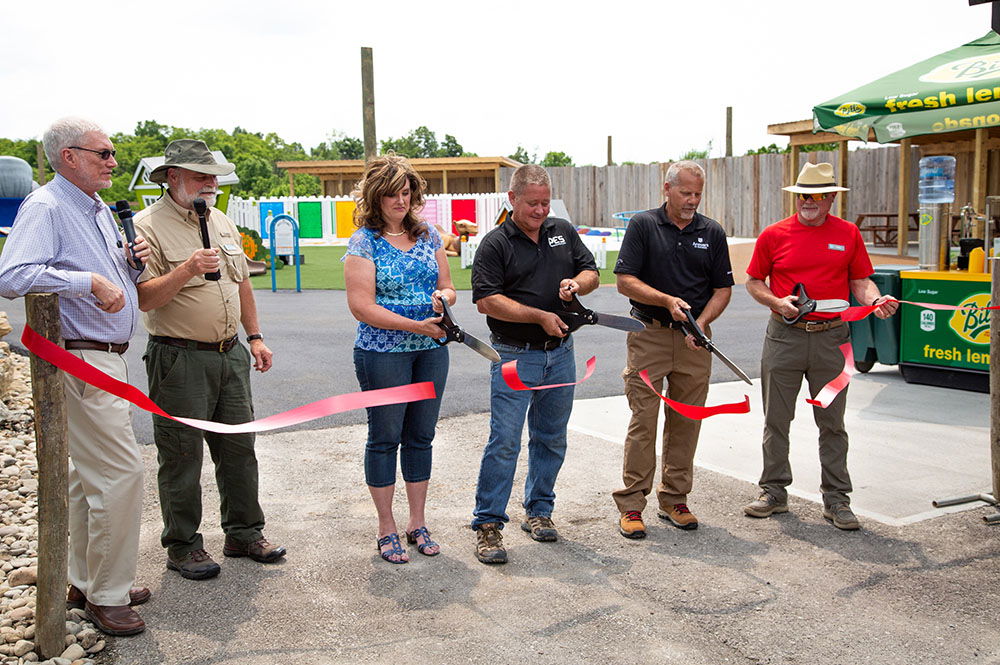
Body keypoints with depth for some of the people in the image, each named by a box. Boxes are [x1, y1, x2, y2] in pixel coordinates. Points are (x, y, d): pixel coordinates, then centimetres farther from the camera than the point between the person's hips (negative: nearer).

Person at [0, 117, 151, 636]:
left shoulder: (99, 210, 17)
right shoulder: (45, 207, -12)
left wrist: (132, 263, 7)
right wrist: (90, 280, -27)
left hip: (108, 356, 10)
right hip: (81, 360, -10)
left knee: (91, 473, 17)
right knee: (120, 471, -9)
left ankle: (87, 583, 30)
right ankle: (107, 596, 4)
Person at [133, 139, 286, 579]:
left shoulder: (222, 222, 14)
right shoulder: (149, 226, -9)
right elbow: (143, 298, -16)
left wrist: (254, 336, 17)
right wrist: (186, 270, -28)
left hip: (230, 355, 7)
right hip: (179, 360, -7)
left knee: (239, 448, 12)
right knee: (182, 457, 3)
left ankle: (244, 533, 26)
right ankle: (182, 546, 18)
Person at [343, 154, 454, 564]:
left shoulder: (428, 235, 7)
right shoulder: (364, 242, -8)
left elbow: (447, 286, 14)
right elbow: (362, 306, -15)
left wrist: (443, 296, -10)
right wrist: (416, 325, -21)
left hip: (431, 351, 5)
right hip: (383, 354, -5)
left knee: (421, 436, 12)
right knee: (385, 438, 5)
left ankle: (417, 524, 25)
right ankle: (386, 529, 19)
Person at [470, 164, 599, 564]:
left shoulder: (563, 232, 11)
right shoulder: (495, 243, -5)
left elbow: (591, 273, 15)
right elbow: (486, 300, -13)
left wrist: (577, 283, -9)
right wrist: (540, 316, -17)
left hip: (560, 353, 5)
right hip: (515, 355, -5)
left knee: (551, 439, 13)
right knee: (504, 440, -7)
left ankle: (539, 511, 28)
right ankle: (488, 524, 1)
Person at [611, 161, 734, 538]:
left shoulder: (712, 233, 9)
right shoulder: (643, 225, 1)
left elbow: (723, 288, 10)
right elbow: (625, 281, -6)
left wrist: (702, 321, -8)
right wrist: (667, 300, -18)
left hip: (694, 339, 3)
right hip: (649, 335, -3)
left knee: (686, 421, 7)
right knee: (643, 420, -4)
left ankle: (674, 500, 19)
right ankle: (631, 504, 3)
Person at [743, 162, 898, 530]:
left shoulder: (848, 234, 6)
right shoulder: (774, 235, 3)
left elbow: (860, 281, 8)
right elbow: (753, 283, 8)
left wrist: (876, 300, -13)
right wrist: (777, 302, -10)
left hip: (832, 338, 0)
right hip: (783, 336, 0)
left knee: (832, 422, 7)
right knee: (776, 420, 7)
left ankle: (836, 499, 16)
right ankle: (774, 492, 19)